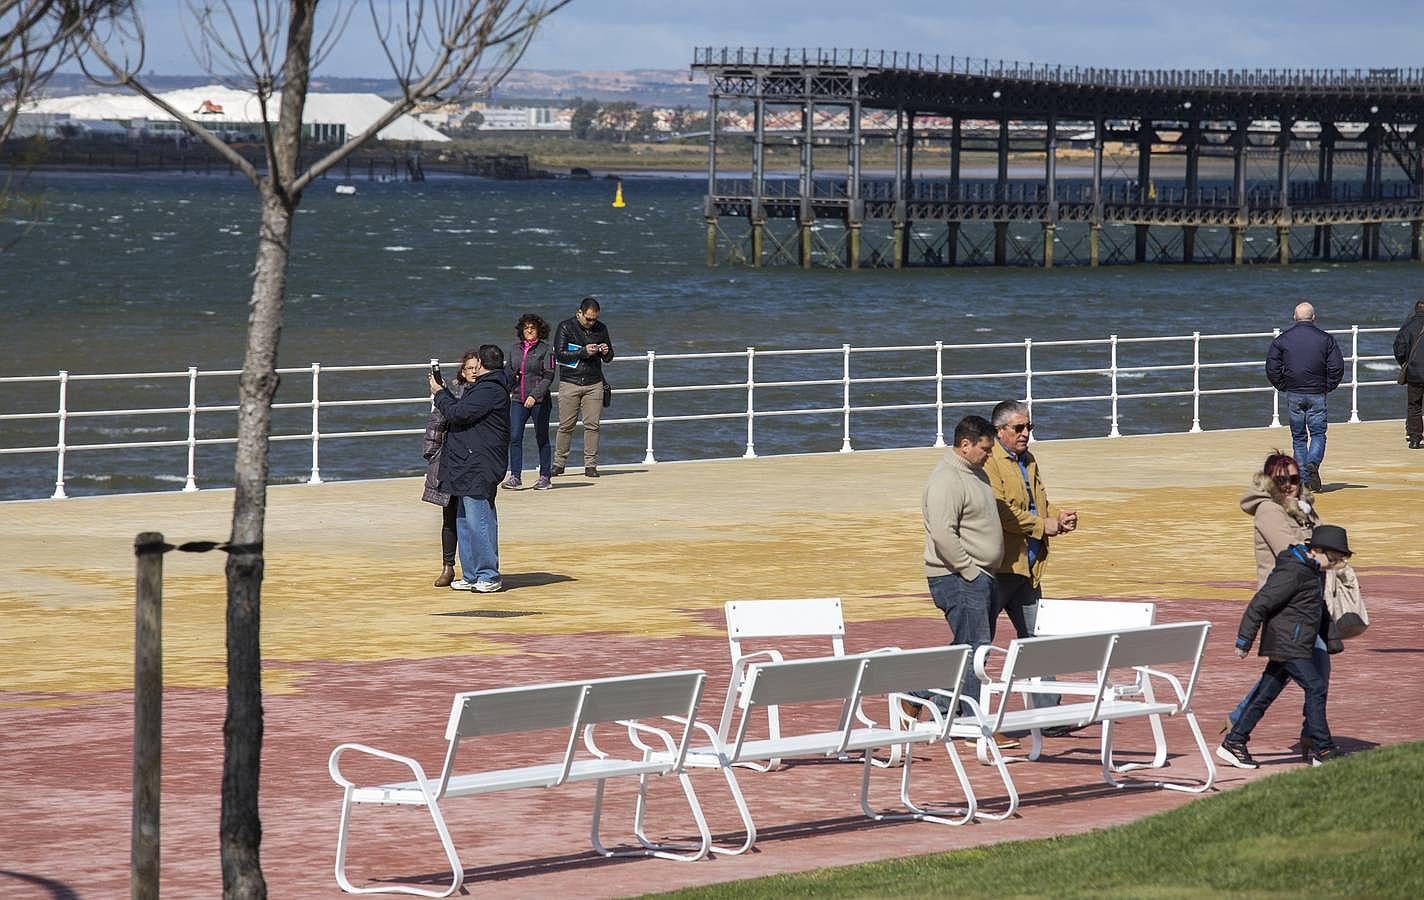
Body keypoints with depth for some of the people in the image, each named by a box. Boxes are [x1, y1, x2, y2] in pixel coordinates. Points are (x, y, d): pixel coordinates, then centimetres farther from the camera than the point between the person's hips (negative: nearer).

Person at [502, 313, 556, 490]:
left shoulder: (545, 350, -4)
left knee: (542, 439, 6)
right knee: (514, 437, -6)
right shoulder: (515, 349, 10)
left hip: (539, 401, -4)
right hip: (518, 400, 4)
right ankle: (515, 477, -4)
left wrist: (535, 395, -20)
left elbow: (548, 377, -10)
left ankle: (544, 477, 15)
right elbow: (508, 371, 21)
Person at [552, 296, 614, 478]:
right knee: (566, 425, -2)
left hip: (594, 383, 2)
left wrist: (606, 352, -5)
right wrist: (584, 352, -16)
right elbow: (559, 353, -9)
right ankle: (559, 464, 7)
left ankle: (591, 465, 2)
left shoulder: (601, 329, 10)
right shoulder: (565, 327, 0)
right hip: (570, 383, -2)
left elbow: (608, 359, 18)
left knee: (592, 425, -3)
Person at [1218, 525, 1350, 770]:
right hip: (1287, 644, -10)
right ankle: (1322, 749, -5)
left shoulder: (1315, 571, 15)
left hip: (1294, 646, 10)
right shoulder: (1292, 572, -18)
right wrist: (1244, 641, -16)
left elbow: (1321, 611, 30)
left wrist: (1333, 640, 28)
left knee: (1267, 693, 9)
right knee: (1315, 687, -10)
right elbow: (1260, 604, -18)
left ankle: (1234, 742, 12)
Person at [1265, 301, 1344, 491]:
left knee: (1298, 438, 9)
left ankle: (1304, 480, 6)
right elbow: (1337, 367, -4)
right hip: (1316, 395, -1)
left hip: (1293, 395, 1)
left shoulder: (1282, 339, 2)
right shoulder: (1325, 339, 0)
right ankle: (1313, 462, -24)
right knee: (1318, 434, 4)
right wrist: (1328, 387, 8)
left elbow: (1272, 368, -1)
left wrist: (1283, 387, 10)